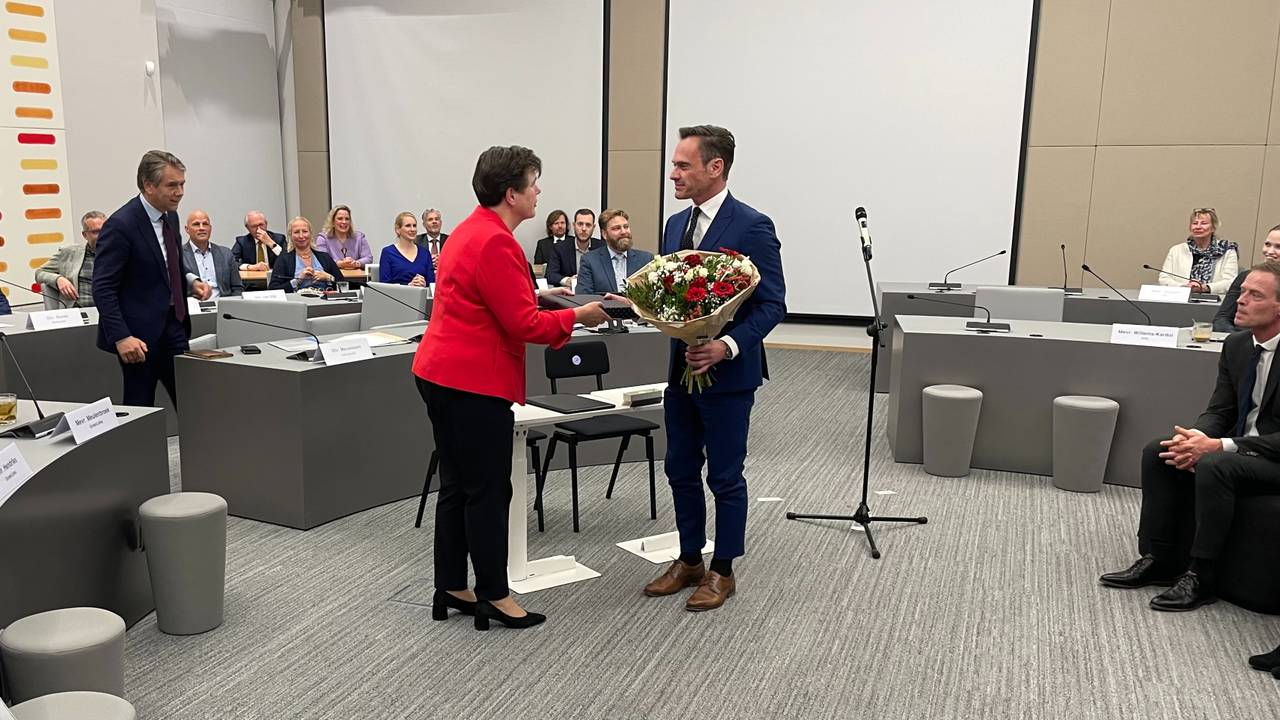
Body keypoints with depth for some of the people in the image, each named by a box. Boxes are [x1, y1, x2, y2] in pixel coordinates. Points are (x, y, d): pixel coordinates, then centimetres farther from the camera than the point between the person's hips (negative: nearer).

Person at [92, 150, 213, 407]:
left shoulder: (170, 216, 7)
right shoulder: (121, 225, -16)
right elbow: (103, 288, -17)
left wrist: (192, 280, 3)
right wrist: (120, 337, -25)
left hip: (173, 326, 7)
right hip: (140, 336, -7)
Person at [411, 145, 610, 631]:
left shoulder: (470, 231, 14)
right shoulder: (496, 243, -18)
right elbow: (523, 324, -19)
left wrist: (536, 294, 18)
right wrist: (578, 316, -8)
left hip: (440, 374, 10)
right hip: (474, 384, -10)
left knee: (456, 488, 15)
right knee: (489, 493, 0)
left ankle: (450, 590, 24)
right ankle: (494, 596, 11)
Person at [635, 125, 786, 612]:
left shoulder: (752, 227, -14)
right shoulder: (676, 224, 9)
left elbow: (772, 304, -15)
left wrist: (728, 346, -27)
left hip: (727, 374, -7)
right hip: (681, 370, 7)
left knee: (725, 477, 6)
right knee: (681, 471, 15)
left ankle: (722, 571, 23)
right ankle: (689, 561, 32)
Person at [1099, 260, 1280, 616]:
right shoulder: (1236, 345, 3)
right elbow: (1220, 410, 7)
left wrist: (1219, 446, -29)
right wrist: (1198, 436, -16)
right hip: (1238, 447, 8)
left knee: (1214, 465, -34)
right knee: (1157, 451, -10)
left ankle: (1199, 577, -21)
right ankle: (1158, 560, -5)